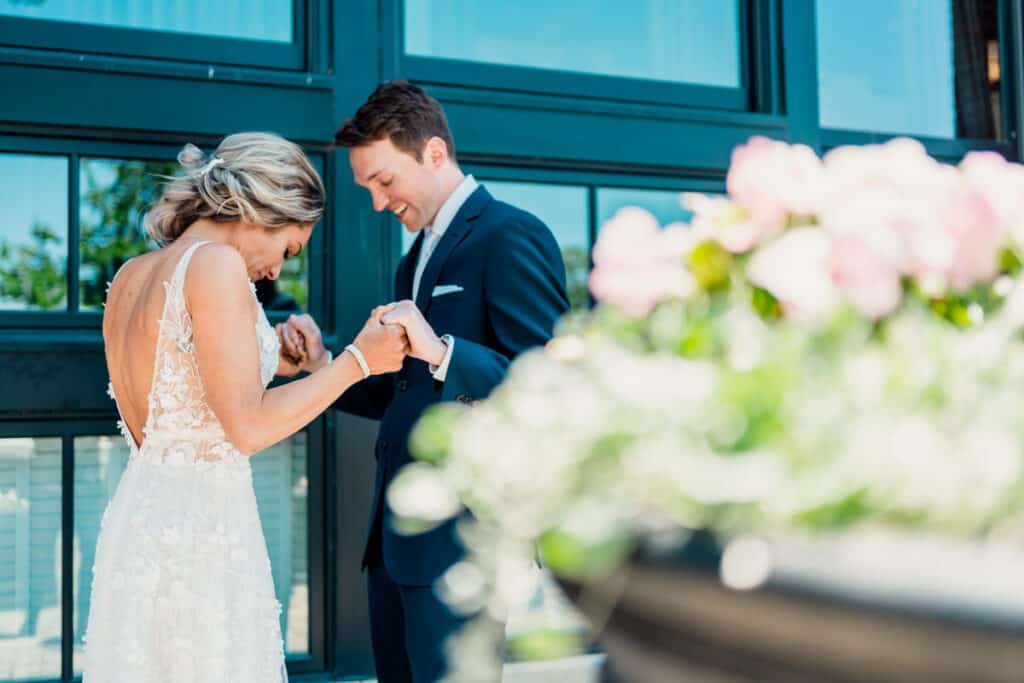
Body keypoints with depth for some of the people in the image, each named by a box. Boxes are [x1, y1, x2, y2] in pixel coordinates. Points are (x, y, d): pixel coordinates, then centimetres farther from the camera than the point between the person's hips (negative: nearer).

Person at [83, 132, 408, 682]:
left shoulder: (131, 275, 10)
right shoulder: (216, 264, -15)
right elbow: (248, 428, -20)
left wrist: (266, 363, 17)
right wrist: (357, 360, -11)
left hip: (138, 512, 8)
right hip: (201, 519, -8)